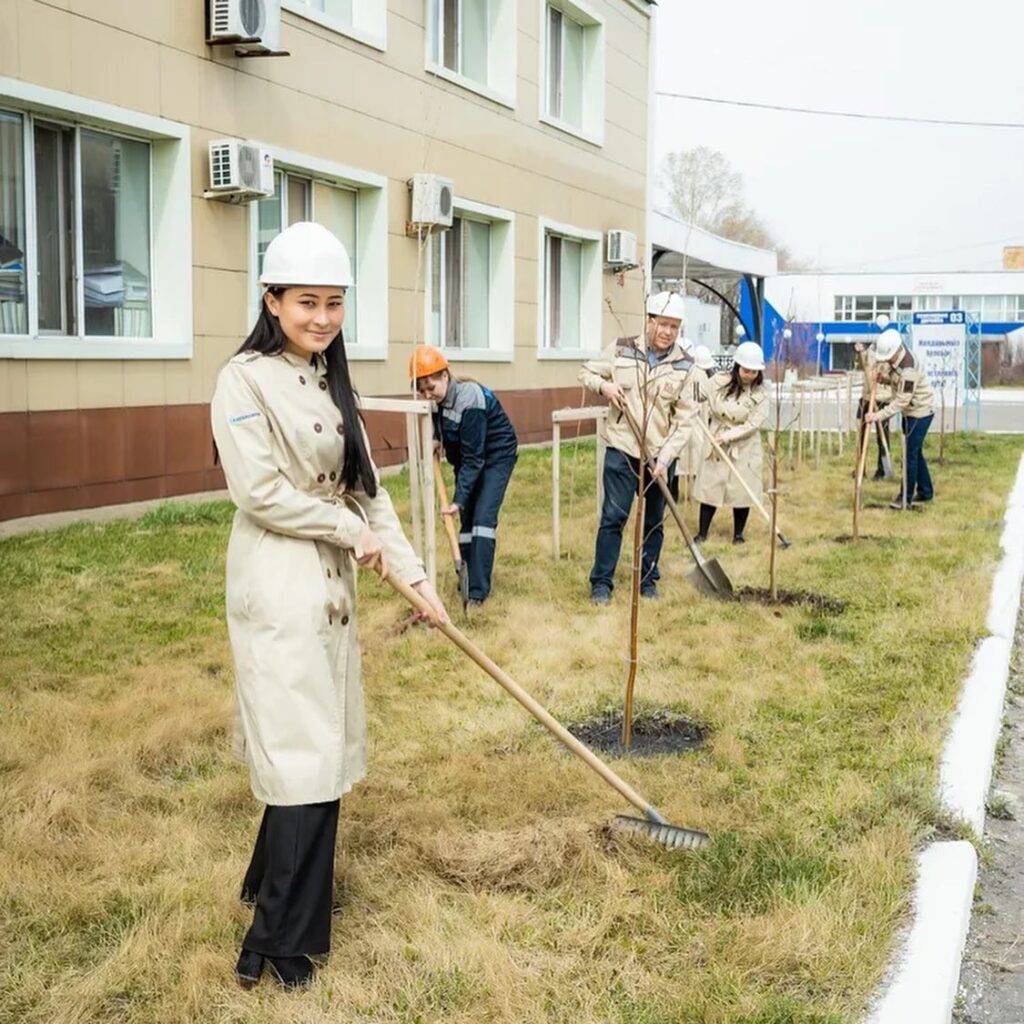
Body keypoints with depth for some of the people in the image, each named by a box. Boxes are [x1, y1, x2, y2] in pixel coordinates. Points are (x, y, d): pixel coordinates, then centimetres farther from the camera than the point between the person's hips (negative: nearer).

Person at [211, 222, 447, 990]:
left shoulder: (331, 384, 12)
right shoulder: (246, 379, -12)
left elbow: (366, 489, 10)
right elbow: (260, 493, -19)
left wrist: (414, 573, 5)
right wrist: (353, 531, -10)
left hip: (331, 582, 8)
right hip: (278, 586, -8)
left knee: (322, 745, 13)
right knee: (305, 754, -6)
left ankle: (272, 883, 33)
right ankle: (283, 938, 8)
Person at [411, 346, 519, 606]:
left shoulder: (470, 401, -33)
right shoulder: (438, 398, -10)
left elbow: (474, 458, -31)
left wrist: (458, 499, -33)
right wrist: (435, 440, -9)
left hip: (497, 456, -8)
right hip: (466, 457, 8)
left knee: (483, 517, -17)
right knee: (466, 519, 5)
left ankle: (478, 591, -18)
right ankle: (468, 580, 14)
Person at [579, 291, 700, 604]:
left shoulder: (684, 367, -4)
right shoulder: (621, 349, -3)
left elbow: (683, 421, -5)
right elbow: (586, 372, 9)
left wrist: (665, 459, -14)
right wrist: (603, 385, -13)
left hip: (661, 456, 1)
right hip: (622, 449, -1)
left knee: (654, 520, 11)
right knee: (613, 516, -4)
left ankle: (648, 580, 26)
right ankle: (601, 582, 6)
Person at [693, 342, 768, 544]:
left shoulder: (761, 392, -9)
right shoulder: (718, 382, -7)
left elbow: (754, 424, -14)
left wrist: (729, 436, -18)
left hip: (745, 447, -1)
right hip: (715, 442, 1)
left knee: (742, 490, 3)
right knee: (711, 486, 3)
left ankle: (738, 533, 18)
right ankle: (702, 532, 12)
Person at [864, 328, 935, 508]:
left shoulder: (908, 368, -31)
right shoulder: (894, 359, -3)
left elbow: (901, 401, -31)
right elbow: (892, 378, 10)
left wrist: (878, 416, -35)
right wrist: (881, 376, -11)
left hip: (920, 413, -10)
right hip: (911, 412, 10)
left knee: (910, 454, -6)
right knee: (915, 452, 17)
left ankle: (906, 497, 2)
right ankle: (925, 491, 29)